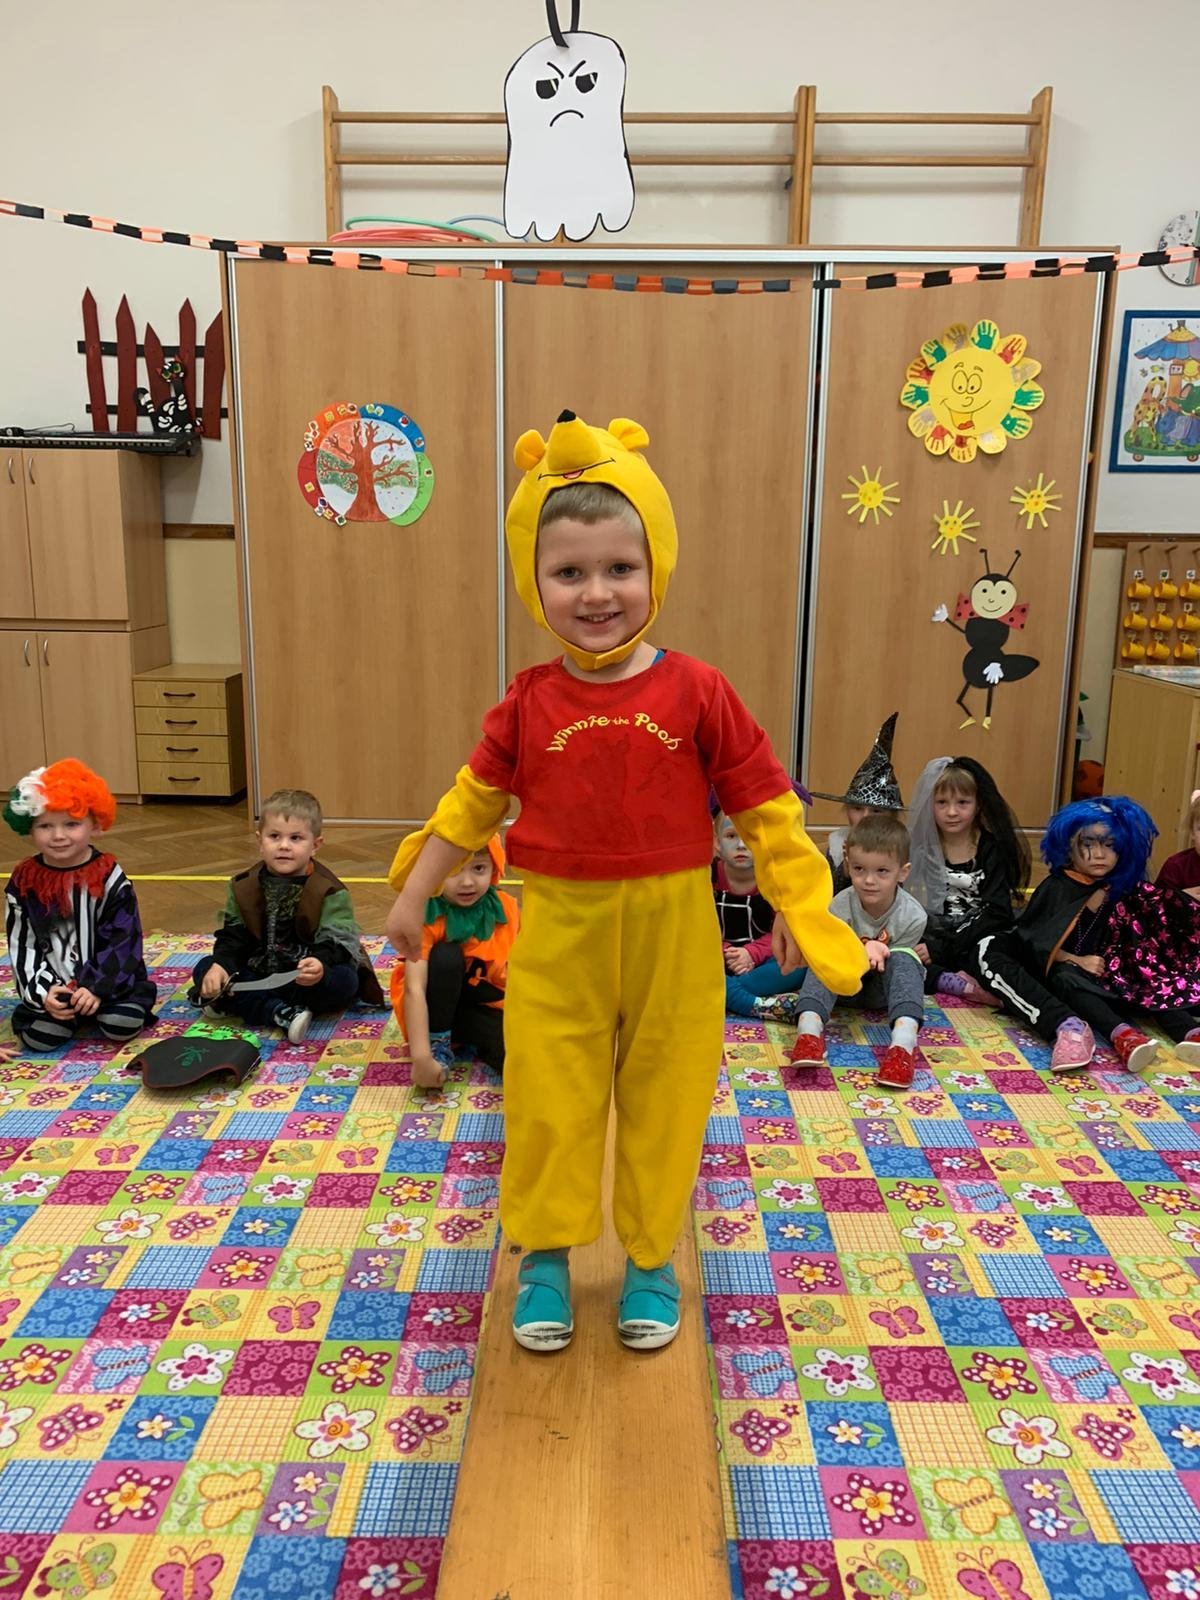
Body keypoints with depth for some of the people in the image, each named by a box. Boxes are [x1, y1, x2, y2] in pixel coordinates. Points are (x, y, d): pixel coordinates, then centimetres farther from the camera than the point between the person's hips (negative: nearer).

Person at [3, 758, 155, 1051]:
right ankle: (73, 1012, 13)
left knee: (121, 1027, -22)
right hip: (52, 984, 2)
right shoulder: (24, 880, -1)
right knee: (37, 1038, -17)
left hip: (108, 977, -2)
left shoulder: (108, 876, -8)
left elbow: (122, 940, -9)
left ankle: (99, 1004, 10)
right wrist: (42, 991, -13)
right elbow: (21, 944, 0)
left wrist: (97, 987, -19)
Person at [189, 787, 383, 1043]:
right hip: (257, 974, 4)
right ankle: (281, 1014, -31)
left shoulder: (330, 892, -10)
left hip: (305, 978, -3)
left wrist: (320, 964, -42)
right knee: (204, 969, -13)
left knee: (345, 981, -32)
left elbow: (335, 942, -19)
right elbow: (232, 936, 1)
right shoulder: (242, 886, 4)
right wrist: (220, 965, -21)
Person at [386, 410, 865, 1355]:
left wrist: (798, 906, -1)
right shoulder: (530, 702, -5)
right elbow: (474, 801, 6)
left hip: (671, 931, 0)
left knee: (665, 1097, 14)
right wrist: (413, 894, 11)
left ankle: (652, 1261, 36)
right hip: (557, 933, 1)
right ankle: (546, 1257, 34)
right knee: (549, 1099, 10)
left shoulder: (696, 692, -10)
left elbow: (763, 802, -2)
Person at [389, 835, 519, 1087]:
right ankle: (438, 1044, -16)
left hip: (483, 1009, 1)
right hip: (435, 1008, -1)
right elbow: (414, 989, -31)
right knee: (446, 954, -32)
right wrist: (421, 1057, -39)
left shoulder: (506, 909, -10)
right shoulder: (424, 913, -22)